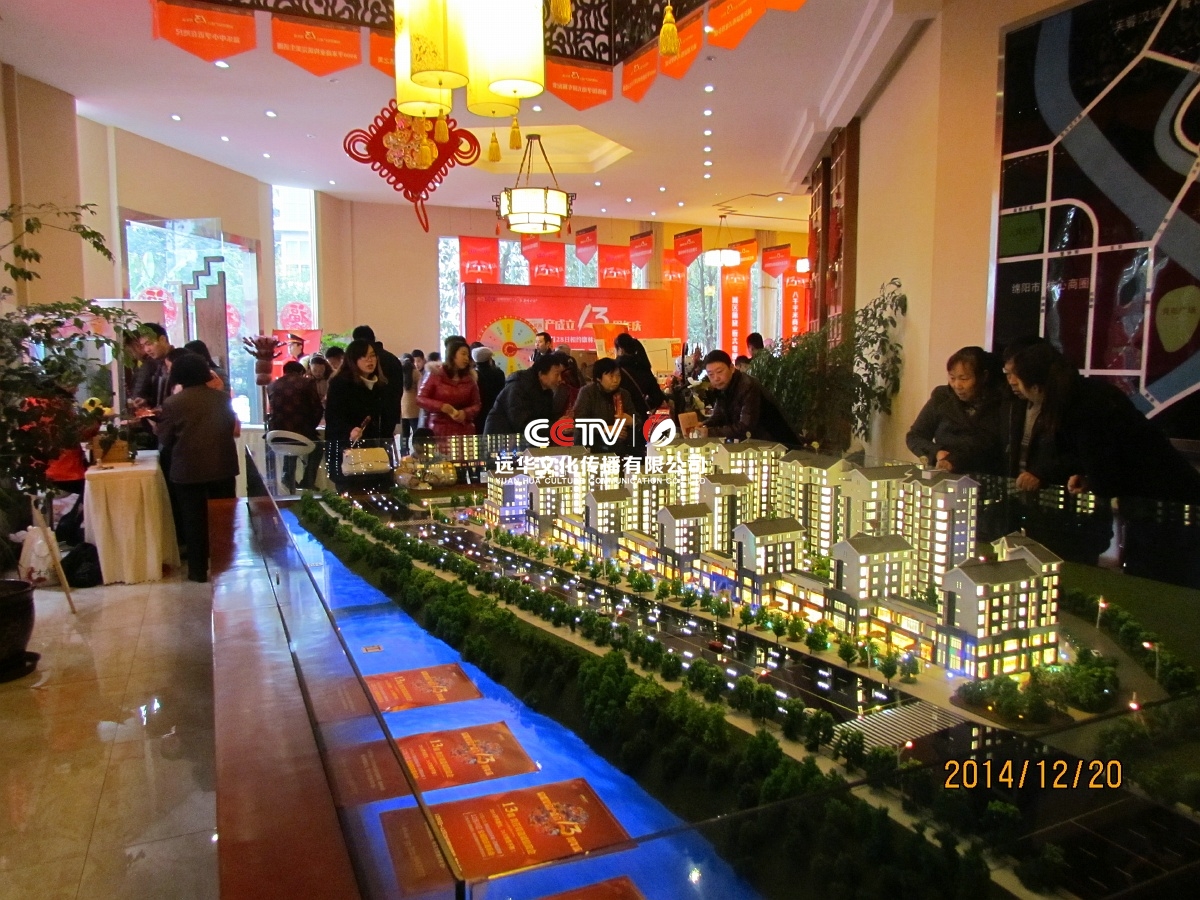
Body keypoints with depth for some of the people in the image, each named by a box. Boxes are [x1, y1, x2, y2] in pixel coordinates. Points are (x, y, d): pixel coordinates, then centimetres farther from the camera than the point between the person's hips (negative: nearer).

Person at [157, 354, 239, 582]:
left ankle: (199, 569, 13)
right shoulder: (223, 398, -1)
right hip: (223, 467, 3)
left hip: (188, 470, -2)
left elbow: (164, 441, -5)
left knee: (194, 520, 8)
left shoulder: (172, 403, -9)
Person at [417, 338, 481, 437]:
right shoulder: (436, 376, 3)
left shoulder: (469, 380, 10)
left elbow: (476, 405, 10)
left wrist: (465, 413, -12)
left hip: (464, 431, 2)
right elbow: (420, 398, 1)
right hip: (439, 430, -2)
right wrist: (441, 406, -15)